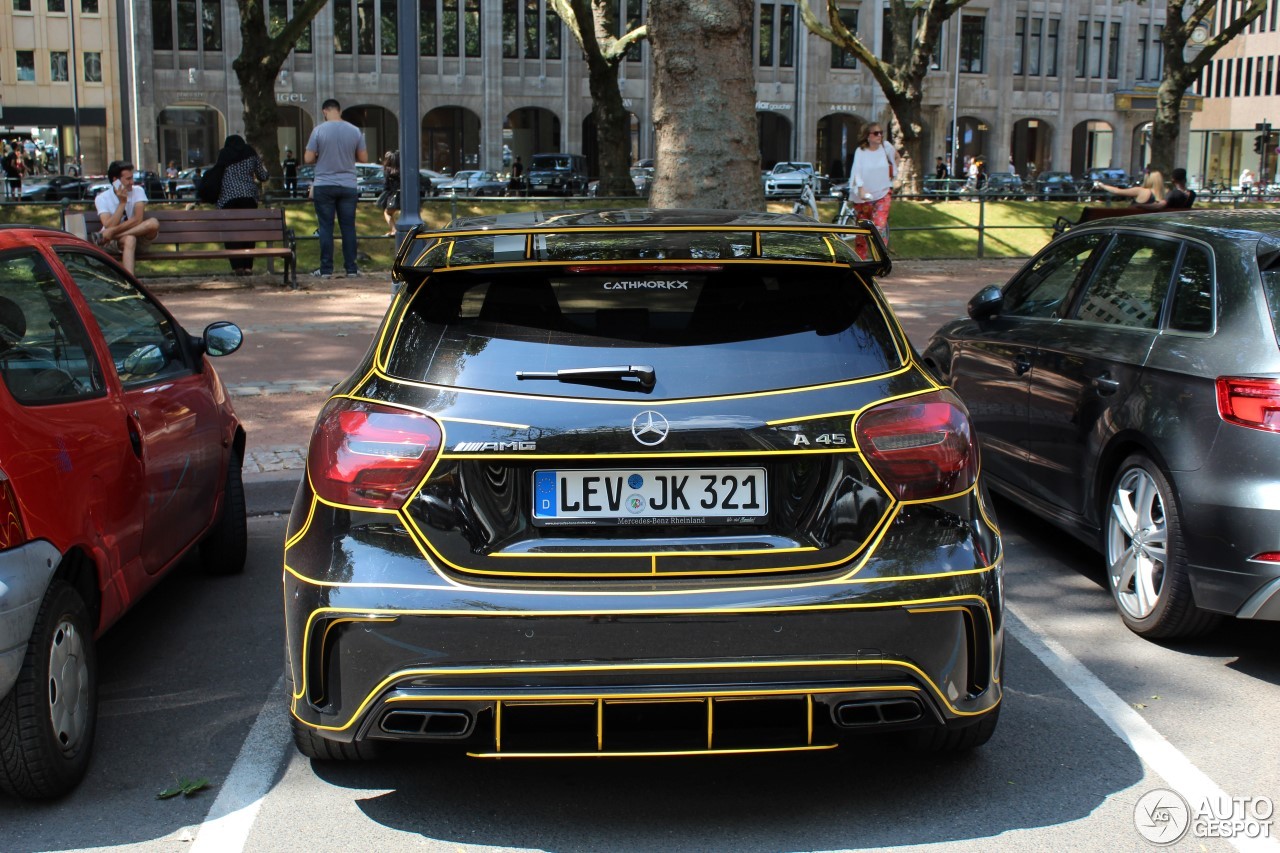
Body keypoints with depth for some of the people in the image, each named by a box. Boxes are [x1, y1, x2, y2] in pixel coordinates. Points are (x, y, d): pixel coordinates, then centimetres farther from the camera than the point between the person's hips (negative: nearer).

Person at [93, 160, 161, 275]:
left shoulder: (137, 191, 0)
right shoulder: (102, 198, -4)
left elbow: (138, 220, -14)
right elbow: (109, 226, -17)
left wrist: (113, 231, -25)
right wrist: (122, 203, -20)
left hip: (137, 236, 2)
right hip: (113, 243, -2)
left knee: (154, 223, -29)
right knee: (129, 240, -38)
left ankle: (104, 236, -25)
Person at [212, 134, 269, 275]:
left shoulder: (223, 154, 11)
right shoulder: (251, 152, 13)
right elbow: (263, 176, 15)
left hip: (228, 198, -1)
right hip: (249, 196, 1)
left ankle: (237, 266, -8)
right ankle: (248, 266, 3)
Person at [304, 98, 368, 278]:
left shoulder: (319, 130, -6)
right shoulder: (355, 131, 1)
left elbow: (308, 158, -6)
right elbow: (364, 158, 6)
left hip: (324, 185, -2)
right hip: (348, 186, 2)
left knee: (326, 227, 2)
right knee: (348, 227, 7)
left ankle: (326, 269, 2)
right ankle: (351, 268, 7)